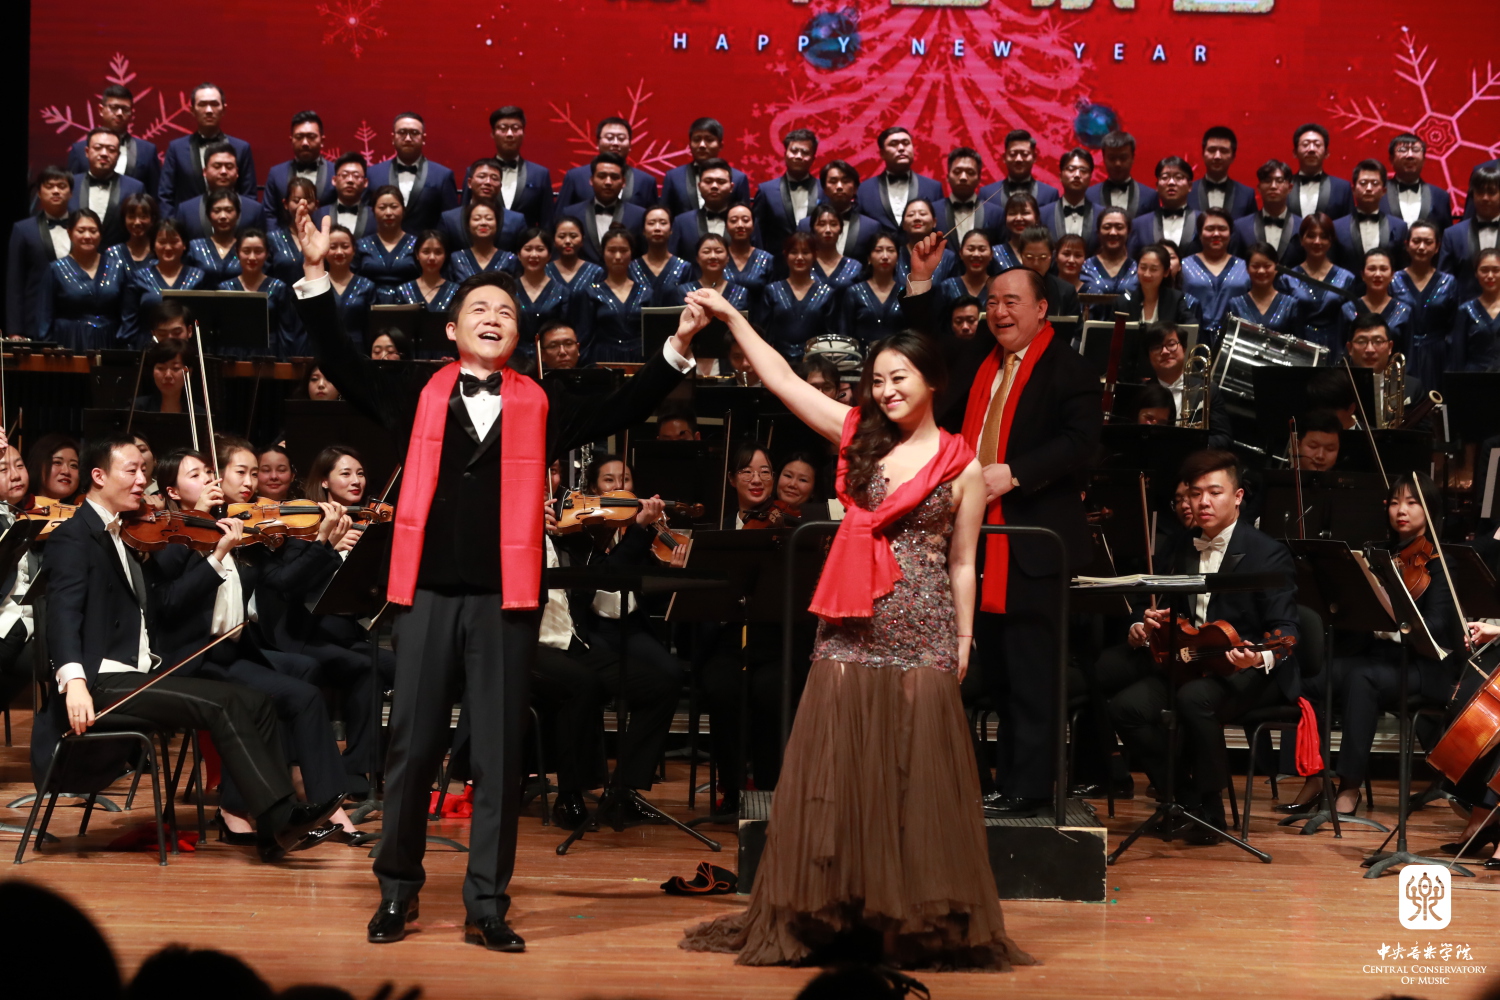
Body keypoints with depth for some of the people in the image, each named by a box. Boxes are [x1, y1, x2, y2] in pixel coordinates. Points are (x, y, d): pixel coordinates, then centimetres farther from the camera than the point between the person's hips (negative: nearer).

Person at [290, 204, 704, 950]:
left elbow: (622, 410, 8)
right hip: (429, 591, 0)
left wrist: (677, 349, -4)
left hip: (504, 597, 0)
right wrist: (316, 275, -3)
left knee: (498, 755, 2)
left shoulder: (542, 406, 9)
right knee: (412, 747, 4)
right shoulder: (418, 395, 8)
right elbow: (344, 366, 5)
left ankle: (486, 905, 8)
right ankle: (397, 891, 17)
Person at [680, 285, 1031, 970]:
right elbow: (783, 380, 9)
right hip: (850, 631, 3)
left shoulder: (962, 468, 2)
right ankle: (830, 912, 10)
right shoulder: (859, 436, 9)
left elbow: (962, 564, 6)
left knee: (914, 773, -2)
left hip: (922, 635, -3)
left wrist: (963, 642, 4)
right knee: (836, 769, 3)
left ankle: (922, 921, 5)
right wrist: (731, 317, 7)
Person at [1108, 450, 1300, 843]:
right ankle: (1182, 799, -4)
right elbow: (1170, 613, 19)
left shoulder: (1267, 553, -6)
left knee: (1195, 697, -37)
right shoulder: (1181, 552, 14)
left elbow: (1284, 629, -13)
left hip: (1252, 672, -6)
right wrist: (1141, 629, -6)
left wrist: (1261, 658, -36)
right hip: (1189, 661, 6)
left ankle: (1209, 811, -20)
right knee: (1127, 707, -21)